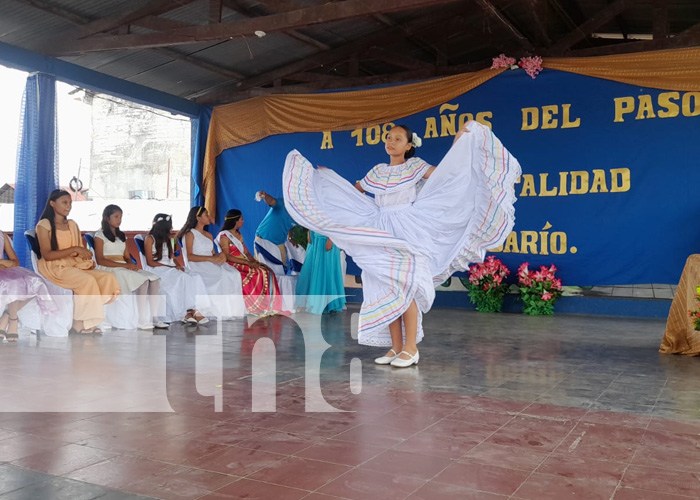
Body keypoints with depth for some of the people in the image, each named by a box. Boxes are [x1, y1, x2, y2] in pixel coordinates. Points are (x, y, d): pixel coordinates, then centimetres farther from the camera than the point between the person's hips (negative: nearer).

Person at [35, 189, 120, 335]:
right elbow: (46, 255, -12)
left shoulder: (72, 225, 17)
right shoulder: (44, 225, -2)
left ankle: (87, 320, -21)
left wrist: (87, 259, -9)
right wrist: (74, 249, -20)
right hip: (54, 267, -6)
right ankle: (80, 323, -19)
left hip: (74, 265, 6)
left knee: (108, 278, -19)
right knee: (87, 280, -32)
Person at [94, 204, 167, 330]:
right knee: (143, 280, -30)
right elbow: (100, 260, -9)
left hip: (124, 269, 7)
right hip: (109, 269, -7)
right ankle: (141, 320, -30)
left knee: (154, 279, -18)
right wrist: (125, 265, -17)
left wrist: (131, 265, -7)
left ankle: (153, 317, -23)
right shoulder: (100, 235, 2)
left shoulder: (121, 236, 23)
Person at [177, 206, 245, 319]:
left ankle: (232, 309, -25)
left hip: (211, 265, 7)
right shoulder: (190, 234, 1)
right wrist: (210, 258, -20)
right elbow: (189, 256, -11)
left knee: (234, 274, -20)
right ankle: (220, 310, -25)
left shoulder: (209, 236, 25)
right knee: (222, 276, -31)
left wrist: (220, 255, -5)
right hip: (198, 266, -7)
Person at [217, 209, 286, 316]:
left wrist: (254, 261, -4)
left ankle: (271, 306, -23)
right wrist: (247, 262, -21)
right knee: (259, 273, -28)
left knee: (268, 272, -17)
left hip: (244, 263, 7)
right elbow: (227, 257, -15)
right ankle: (260, 307, -21)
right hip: (234, 265, -7)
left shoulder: (239, 234, 22)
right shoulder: (224, 236, -5)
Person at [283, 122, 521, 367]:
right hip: (382, 235, 5)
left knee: (405, 286, -12)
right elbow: (354, 190, 26)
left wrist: (458, 141, -10)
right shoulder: (378, 171, 15)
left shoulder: (415, 166, 3)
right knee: (387, 290, 2)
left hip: (408, 233, -5)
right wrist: (326, 176, 27)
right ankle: (396, 347, 7)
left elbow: (445, 173, -5)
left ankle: (411, 348, -6)